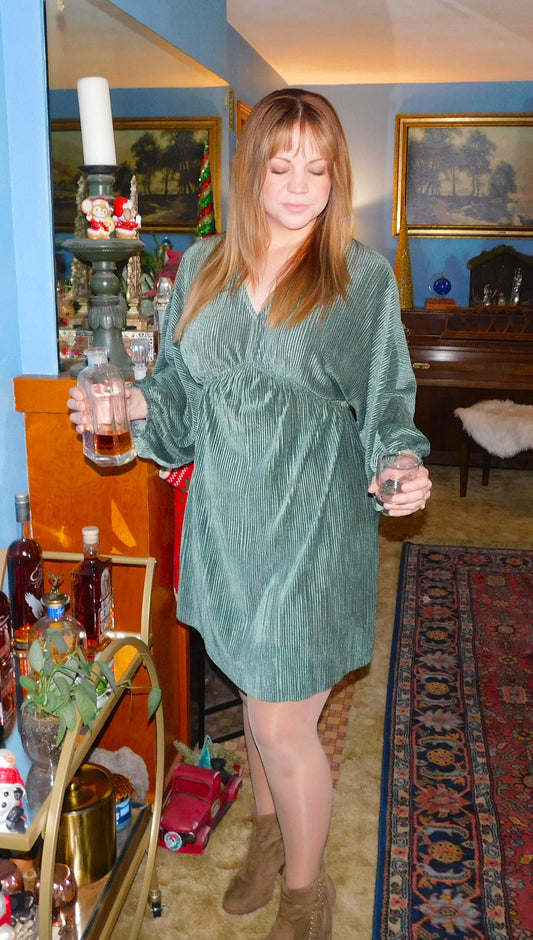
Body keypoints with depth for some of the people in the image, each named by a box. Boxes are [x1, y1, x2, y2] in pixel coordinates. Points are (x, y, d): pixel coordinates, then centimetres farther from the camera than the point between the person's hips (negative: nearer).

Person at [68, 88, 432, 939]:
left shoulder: (364, 276, -5)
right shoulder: (204, 265, 5)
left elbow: (387, 407, -4)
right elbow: (180, 391, 12)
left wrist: (404, 468, -23)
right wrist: (136, 403, -8)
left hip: (313, 527, -4)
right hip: (227, 520, 4)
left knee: (283, 723, 3)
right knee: (256, 688, 21)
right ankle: (269, 831, 49)